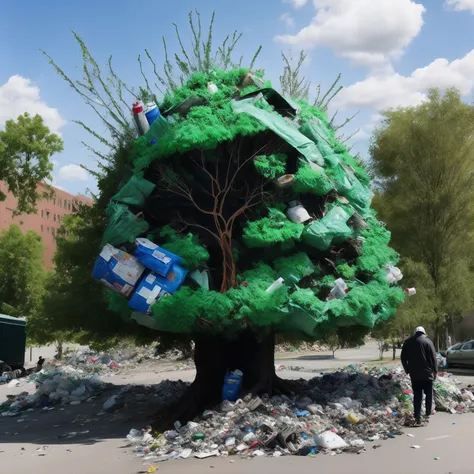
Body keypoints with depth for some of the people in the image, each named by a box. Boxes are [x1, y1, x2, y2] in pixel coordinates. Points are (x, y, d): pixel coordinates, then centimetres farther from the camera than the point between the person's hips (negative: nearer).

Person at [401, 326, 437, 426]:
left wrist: (408, 370, 16)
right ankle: (427, 416, 10)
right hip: (427, 373, -3)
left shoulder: (408, 342, 6)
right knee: (429, 394, 11)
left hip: (414, 374, 3)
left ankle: (417, 418, -2)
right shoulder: (427, 342, -5)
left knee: (417, 395, 5)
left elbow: (403, 358, 8)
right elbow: (433, 358, -8)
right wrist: (435, 371, 1)